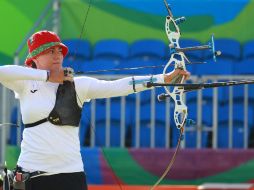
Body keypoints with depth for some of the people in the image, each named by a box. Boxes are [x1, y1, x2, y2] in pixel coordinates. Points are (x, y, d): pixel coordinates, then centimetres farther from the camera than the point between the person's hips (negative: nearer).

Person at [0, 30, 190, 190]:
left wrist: (166, 78, -16)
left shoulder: (78, 85, 2)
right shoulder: (25, 84, 3)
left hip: (71, 172, 0)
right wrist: (47, 75, -13)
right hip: (31, 173, 0)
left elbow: (119, 86, -6)